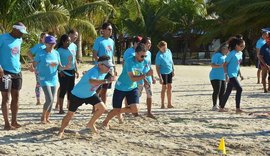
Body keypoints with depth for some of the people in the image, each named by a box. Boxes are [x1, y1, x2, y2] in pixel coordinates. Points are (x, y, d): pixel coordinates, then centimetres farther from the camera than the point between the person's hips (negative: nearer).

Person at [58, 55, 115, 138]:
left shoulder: (104, 71, -11)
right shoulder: (94, 71, -37)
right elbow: (91, 81, -59)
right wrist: (106, 80, -61)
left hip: (90, 94, 7)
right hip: (77, 95, -7)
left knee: (102, 108, -6)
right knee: (70, 114, 3)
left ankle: (91, 124, 15)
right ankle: (61, 131, 23)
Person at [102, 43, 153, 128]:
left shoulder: (144, 62, -9)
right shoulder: (129, 61, -27)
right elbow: (132, 78, -33)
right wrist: (145, 75, -41)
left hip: (132, 88, 5)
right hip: (120, 88, -5)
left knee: (134, 109, -9)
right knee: (116, 110, 0)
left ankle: (120, 111, 23)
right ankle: (105, 122, 31)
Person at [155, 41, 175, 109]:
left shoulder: (168, 51, -1)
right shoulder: (159, 56, -20)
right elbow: (157, 67, -19)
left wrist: (173, 70, 12)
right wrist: (160, 77, -22)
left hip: (169, 72, 6)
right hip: (163, 73, -6)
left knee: (169, 87, 9)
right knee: (164, 88, -2)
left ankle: (169, 104, 16)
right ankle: (162, 104, 8)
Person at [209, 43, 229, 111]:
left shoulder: (225, 56, 17)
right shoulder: (217, 55, -11)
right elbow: (212, 65, -22)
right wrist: (221, 65, -34)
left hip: (222, 77, 9)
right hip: (215, 76, -9)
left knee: (222, 91, 6)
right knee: (217, 91, -12)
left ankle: (221, 105, 14)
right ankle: (214, 106, -8)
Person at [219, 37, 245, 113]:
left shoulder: (240, 53, 9)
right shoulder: (232, 53, -15)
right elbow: (224, 64, -14)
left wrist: (240, 74, 20)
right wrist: (226, 74, -20)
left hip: (235, 75, 9)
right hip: (231, 75, -9)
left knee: (228, 91, 13)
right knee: (239, 89, -17)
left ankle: (222, 108, 22)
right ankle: (238, 108, -14)